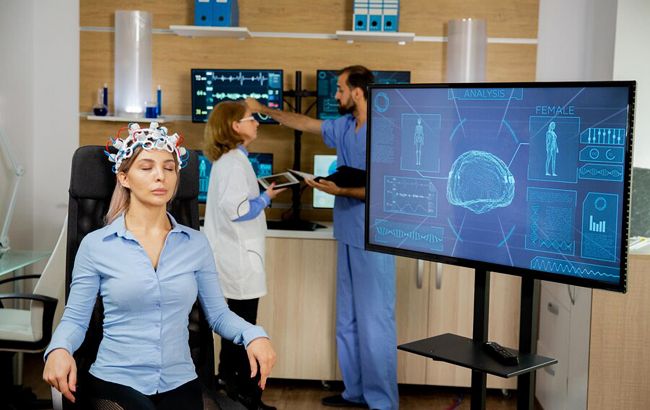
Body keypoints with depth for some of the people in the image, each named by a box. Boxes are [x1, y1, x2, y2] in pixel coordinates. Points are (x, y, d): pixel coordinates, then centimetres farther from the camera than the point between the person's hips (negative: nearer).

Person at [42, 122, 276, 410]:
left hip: (180, 385, 3)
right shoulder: (95, 245, -1)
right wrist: (59, 349, -19)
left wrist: (252, 334, -12)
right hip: (114, 382, -3)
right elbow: (75, 318, 2)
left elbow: (217, 313, 7)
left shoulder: (196, 244, 5)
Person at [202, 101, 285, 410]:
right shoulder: (235, 161, -18)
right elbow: (237, 209, -26)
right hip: (239, 257, -10)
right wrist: (266, 198, -13)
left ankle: (229, 379, 31)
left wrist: (261, 195, 9)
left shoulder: (226, 158, 12)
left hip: (232, 254, 10)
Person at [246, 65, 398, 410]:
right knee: (347, 321, 14)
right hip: (348, 238, 9)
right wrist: (263, 110, 28)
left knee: (374, 324, -4)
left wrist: (340, 191, -25)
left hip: (373, 243, -9)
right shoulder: (344, 127, 10)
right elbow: (306, 123, 25)